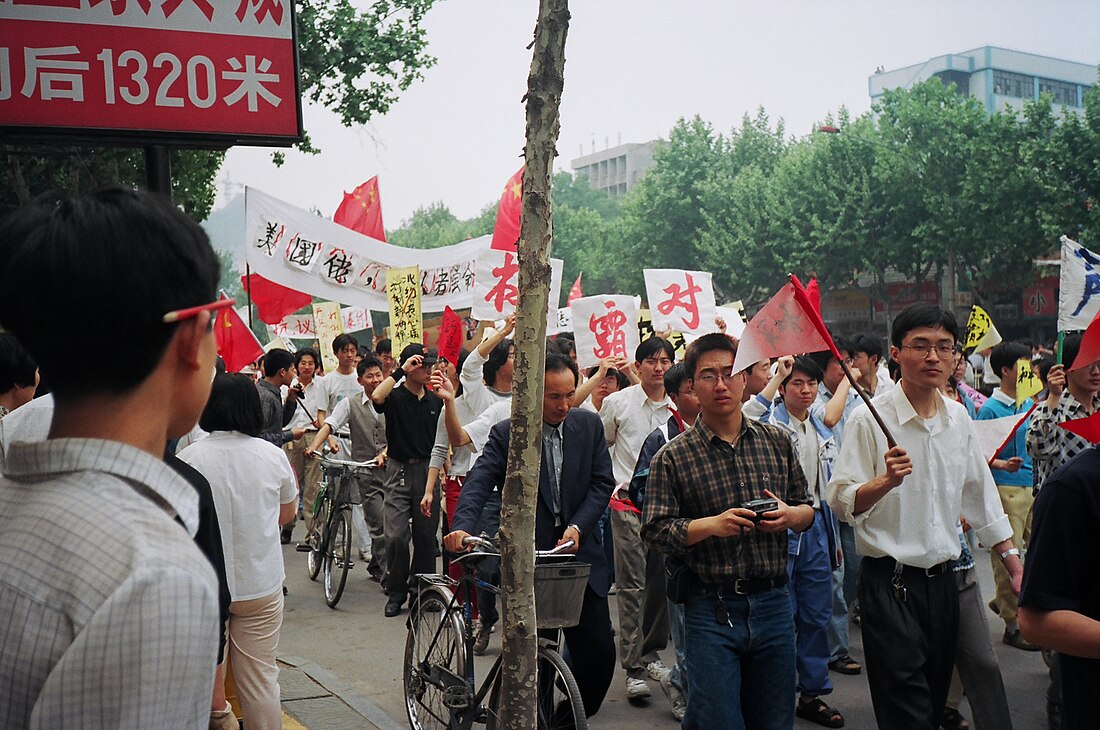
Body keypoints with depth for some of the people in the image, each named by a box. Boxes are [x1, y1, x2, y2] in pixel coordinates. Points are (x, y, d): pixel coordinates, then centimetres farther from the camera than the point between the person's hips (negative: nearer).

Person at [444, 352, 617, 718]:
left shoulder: (589, 425, 4)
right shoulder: (505, 434, -5)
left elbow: (602, 482, 3)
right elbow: (478, 482, -17)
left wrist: (577, 527, -12)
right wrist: (463, 526, -35)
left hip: (579, 553, 3)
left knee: (599, 652, 1)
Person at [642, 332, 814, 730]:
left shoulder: (776, 441, 8)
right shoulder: (673, 457, -2)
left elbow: (807, 509, 15)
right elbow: (655, 531, -6)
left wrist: (791, 515, -7)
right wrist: (711, 525, -19)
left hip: (773, 604, 4)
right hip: (711, 611, -3)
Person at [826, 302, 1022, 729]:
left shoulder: (958, 418, 6)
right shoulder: (869, 419, -11)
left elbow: (979, 494, 17)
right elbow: (840, 502, -15)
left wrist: (1012, 560, 18)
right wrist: (887, 481, -32)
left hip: (943, 579, 6)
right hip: (889, 581, -6)